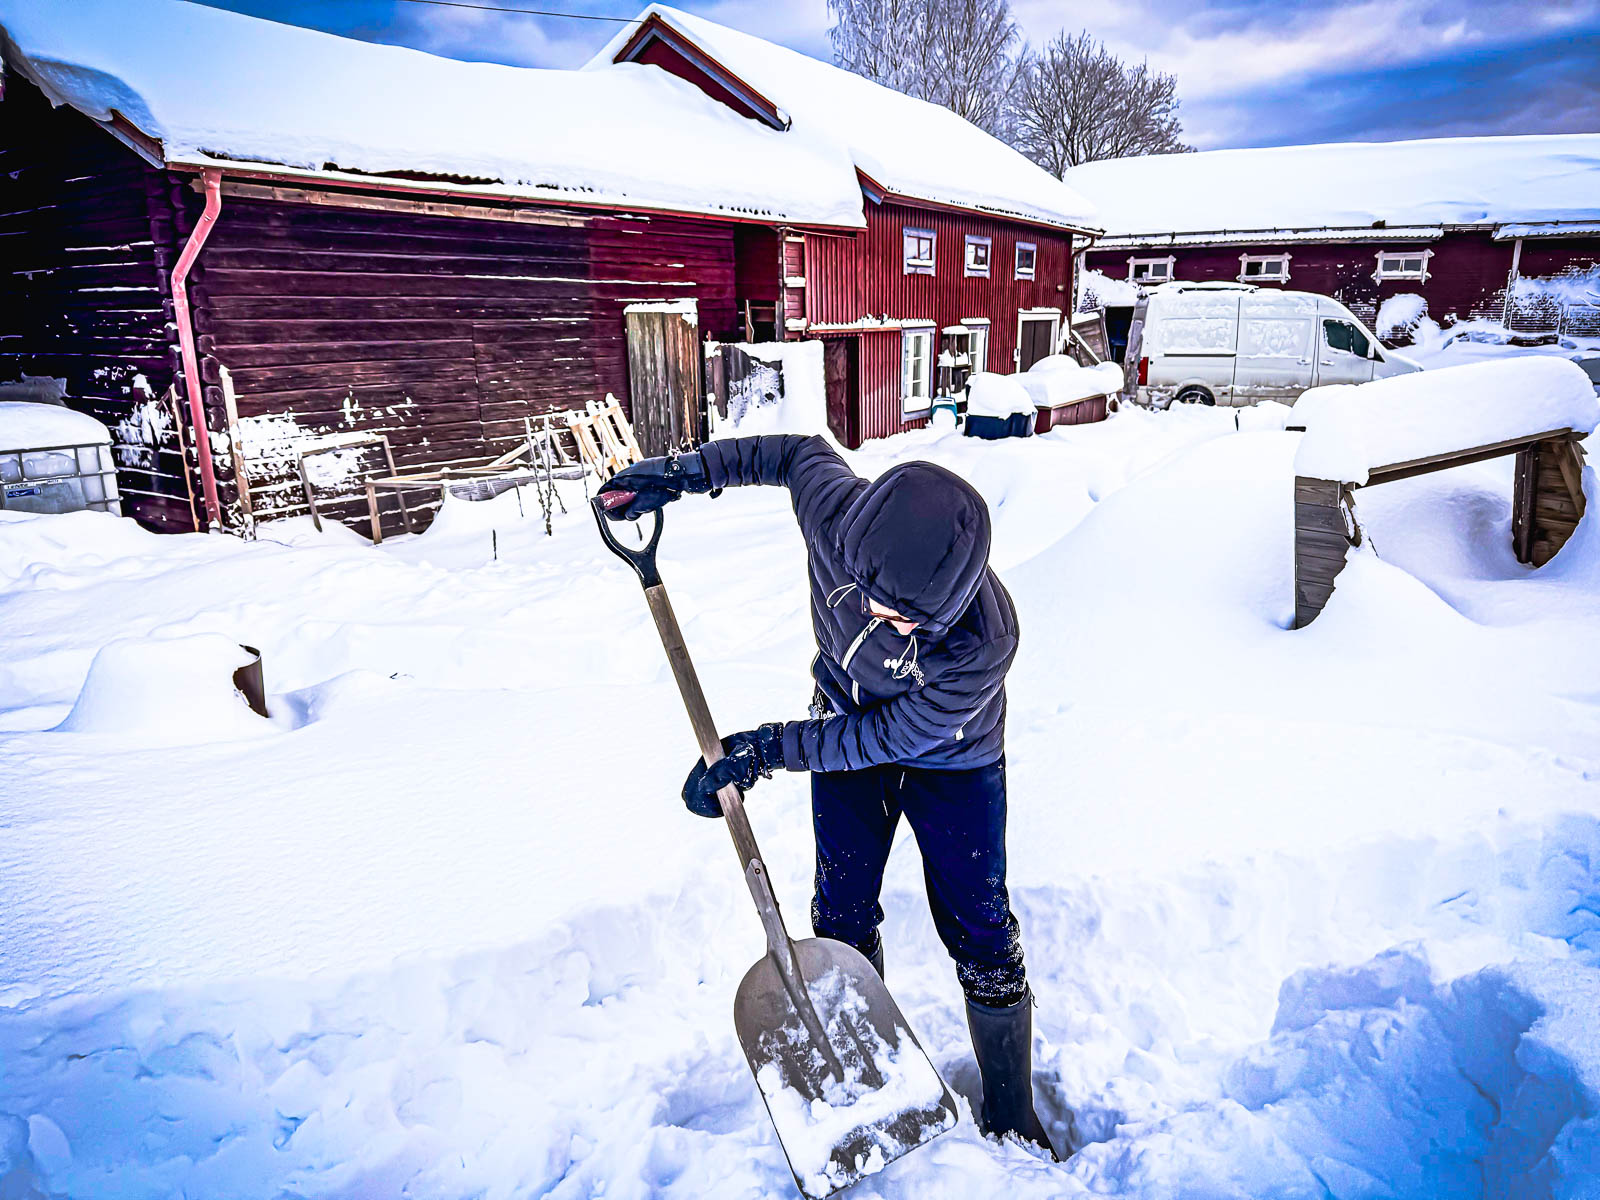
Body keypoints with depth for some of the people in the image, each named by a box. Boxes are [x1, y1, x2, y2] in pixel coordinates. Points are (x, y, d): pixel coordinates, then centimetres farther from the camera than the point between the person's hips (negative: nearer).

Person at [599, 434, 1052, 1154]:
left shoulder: (985, 640, -40)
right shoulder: (837, 513, -32)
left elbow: (889, 737, -28)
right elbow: (799, 452, -8)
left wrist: (767, 749, -26)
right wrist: (686, 472, -6)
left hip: (952, 763, -3)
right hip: (848, 729, 4)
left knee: (980, 932, 4)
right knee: (842, 913, 12)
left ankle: (1009, 1115, 28)